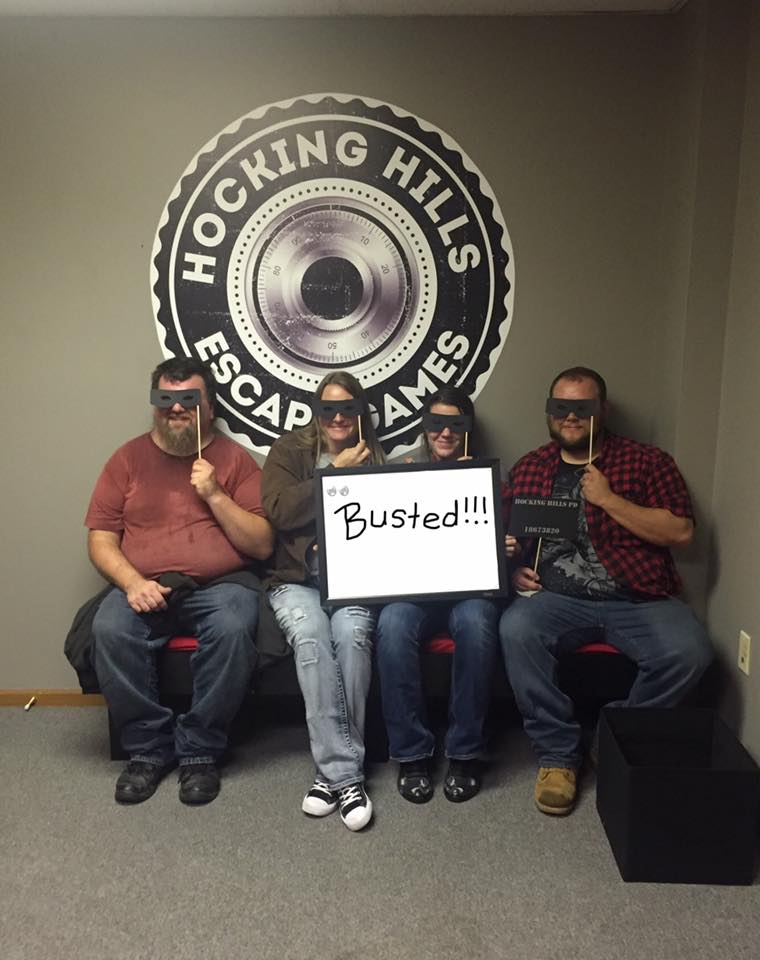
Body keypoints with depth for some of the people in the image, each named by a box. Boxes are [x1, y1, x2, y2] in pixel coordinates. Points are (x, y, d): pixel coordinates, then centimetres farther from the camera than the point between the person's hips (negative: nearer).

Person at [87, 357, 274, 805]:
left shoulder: (235, 458, 6)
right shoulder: (129, 458, 11)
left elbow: (262, 545, 0)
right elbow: (101, 538, 6)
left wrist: (215, 495, -11)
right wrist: (133, 582, -13)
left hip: (220, 584, -1)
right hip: (145, 586, 2)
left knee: (232, 630, -32)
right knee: (110, 630, -28)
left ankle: (200, 751, -11)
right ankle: (148, 747, -7)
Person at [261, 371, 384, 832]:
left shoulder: (374, 457, 15)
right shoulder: (290, 450, 10)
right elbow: (280, 510, -8)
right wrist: (337, 473, -7)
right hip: (296, 579, -1)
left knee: (352, 633, -31)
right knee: (311, 635, -32)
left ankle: (334, 770, -20)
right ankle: (346, 773, -27)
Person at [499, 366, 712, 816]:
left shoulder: (647, 461, 7)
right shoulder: (528, 469, 14)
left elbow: (681, 531, -3)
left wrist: (607, 498, -10)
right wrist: (512, 568, -5)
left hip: (638, 597, 0)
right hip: (557, 596, 1)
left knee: (688, 651, -27)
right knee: (516, 631, -30)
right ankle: (558, 754, -11)